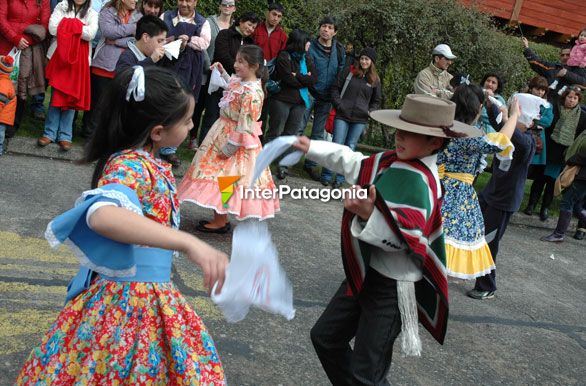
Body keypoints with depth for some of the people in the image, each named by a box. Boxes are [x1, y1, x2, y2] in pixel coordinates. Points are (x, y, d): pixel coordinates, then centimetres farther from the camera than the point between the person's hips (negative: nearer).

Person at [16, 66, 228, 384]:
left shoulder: (144, 161, 3)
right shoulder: (130, 166, -24)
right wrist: (189, 243, -53)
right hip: (127, 301, -9)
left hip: (152, 297, 9)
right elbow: (102, 215, -47)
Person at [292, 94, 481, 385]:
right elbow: (352, 163, 17)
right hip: (366, 274, 9)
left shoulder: (420, 182, -24)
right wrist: (311, 148, 17)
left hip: (392, 287, -9)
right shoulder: (392, 162, 0)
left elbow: (403, 238, -30)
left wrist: (369, 214, -41)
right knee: (324, 336, 20)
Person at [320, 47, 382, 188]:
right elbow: (335, 88, 6)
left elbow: (376, 101, 18)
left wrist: (370, 112, 3)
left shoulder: (375, 80, 8)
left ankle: (340, 177, 14)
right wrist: (338, 104, -6)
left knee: (350, 148, 5)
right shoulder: (349, 72, 3)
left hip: (360, 119, 2)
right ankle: (326, 175, 7)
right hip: (342, 116, -2)